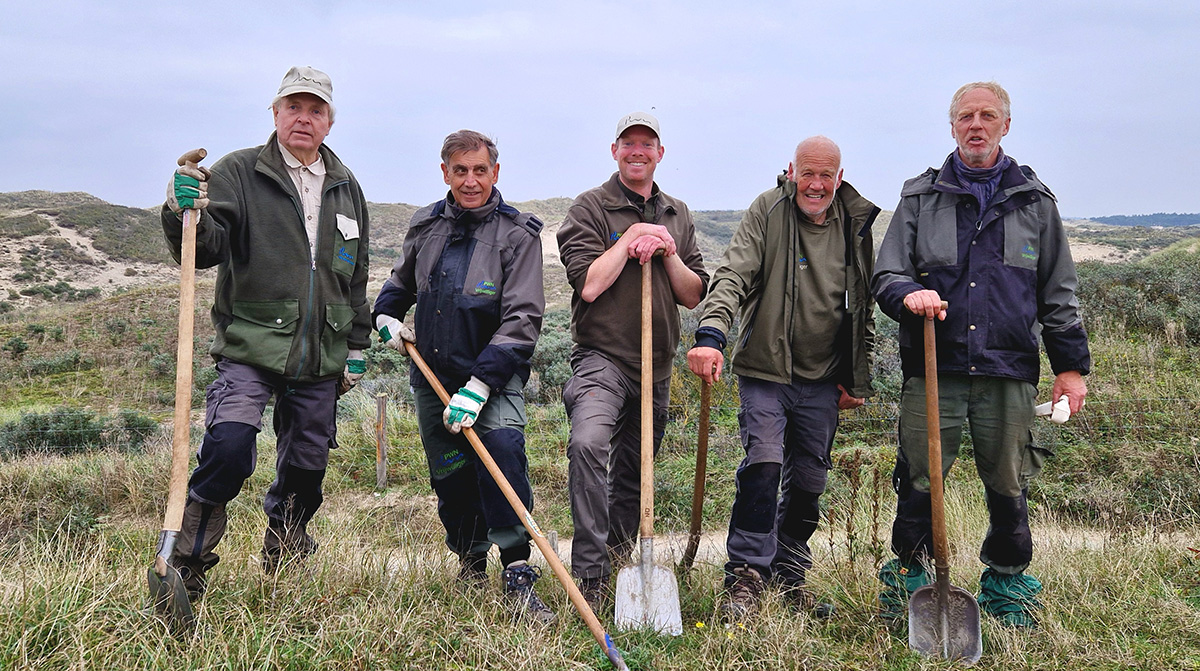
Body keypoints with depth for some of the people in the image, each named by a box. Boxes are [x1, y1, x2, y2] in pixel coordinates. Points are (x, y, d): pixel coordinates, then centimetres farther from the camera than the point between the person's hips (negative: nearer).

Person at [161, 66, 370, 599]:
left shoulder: (346, 188, 14)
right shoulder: (239, 173, -1)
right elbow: (206, 250, -10)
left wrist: (356, 348, 18)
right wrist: (185, 214, -32)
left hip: (321, 358, 5)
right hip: (251, 347, -5)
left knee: (306, 466, 13)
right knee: (228, 445, -25)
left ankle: (282, 556, 39)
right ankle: (186, 564, -6)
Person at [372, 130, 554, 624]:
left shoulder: (518, 233, -8)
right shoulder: (425, 225, 7)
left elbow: (522, 318, -16)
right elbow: (401, 282, 26)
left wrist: (480, 385, -24)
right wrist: (387, 315, 4)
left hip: (493, 375, -5)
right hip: (432, 376, 5)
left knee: (501, 444, -28)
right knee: (449, 477, 10)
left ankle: (518, 576, -23)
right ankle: (470, 563, 33)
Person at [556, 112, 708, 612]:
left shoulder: (676, 215, 15)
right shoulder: (590, 208, -1)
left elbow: (694, 296, 10)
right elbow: (588, 285, -13)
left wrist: (668, 253, -5)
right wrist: (630, 240, -10)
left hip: (656, 367, 6)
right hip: (602, 358, -5)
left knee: (633, 473, 14)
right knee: (588, 444, -29)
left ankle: (621, 555, 33)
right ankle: (591, 573, -24)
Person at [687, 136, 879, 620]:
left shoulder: (857, 224, 7)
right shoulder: (767, 211, -5)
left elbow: (864, 309, 14)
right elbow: (733, 275, -16)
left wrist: (858, 380, 13)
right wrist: (711, 332, -33)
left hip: (823, 380, 4)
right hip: (765, 370, -4)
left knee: (809, 481, 9)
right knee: (764, 461, -18)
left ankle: (788, 573, 26)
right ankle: (746, 574, -8)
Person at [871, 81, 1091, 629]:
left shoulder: (1034, 201, 12)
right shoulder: (920, 197, 9)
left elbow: (1057, 293, 15)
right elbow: (884, 277, 6)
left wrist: (1071, 364, 10)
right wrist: (908, 293, -17)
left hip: (1009, 370, 1)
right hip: (932, 368, -1)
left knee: (1009, 486, 7)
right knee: (919, 481, 0)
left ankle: (1006, 585, 26)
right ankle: (909, 578, 19)